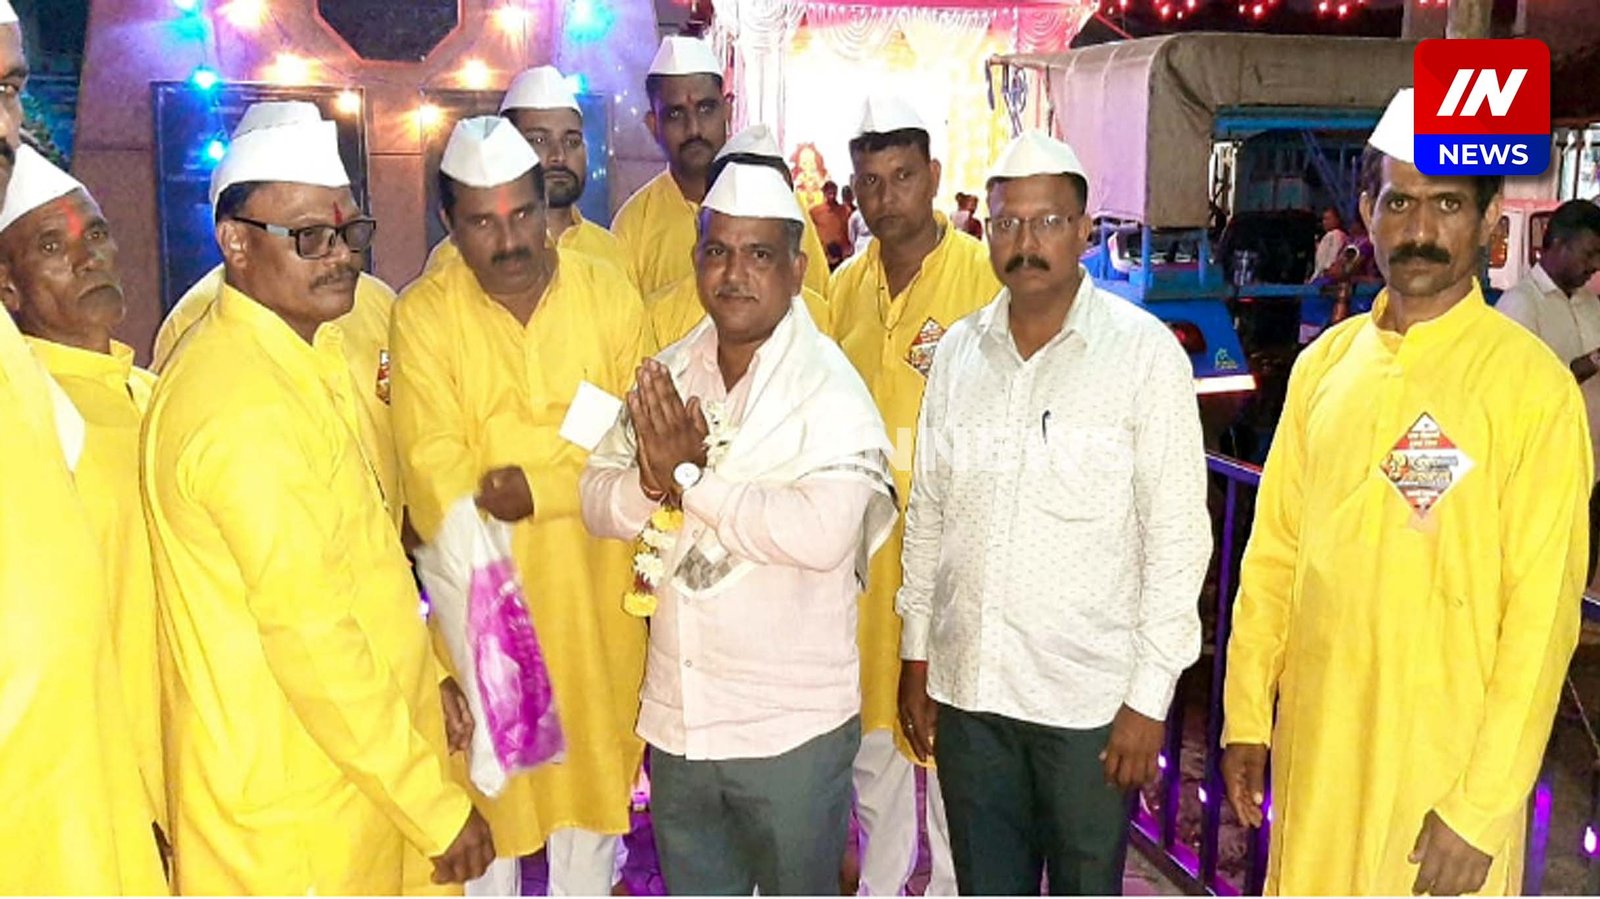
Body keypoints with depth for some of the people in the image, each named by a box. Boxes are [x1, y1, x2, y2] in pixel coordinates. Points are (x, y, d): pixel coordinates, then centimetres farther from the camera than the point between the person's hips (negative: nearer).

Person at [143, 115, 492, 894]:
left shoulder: (308, 354, 7)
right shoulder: (244, 407, -24)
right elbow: (311, 635, -25)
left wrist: (424, 673, 11)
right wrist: (438, 808, -19)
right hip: (292, 808, -9)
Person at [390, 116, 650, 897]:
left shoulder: (608, 293, -3)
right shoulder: (424, 314, -7)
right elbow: (438, 477, -13)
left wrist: (536, 488, -19)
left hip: (596, 587, 2)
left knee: (595, 761, 16)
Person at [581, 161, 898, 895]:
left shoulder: (829, 388, -15)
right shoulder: (666, 375, 4)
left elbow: (822, 533, -29)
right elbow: (597, 499, 2)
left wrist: (692, 476, -21)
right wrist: (654, 481, -20)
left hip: (791, 725, -5)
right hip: (675, 716, 5)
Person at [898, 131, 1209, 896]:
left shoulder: (1146, 353, -9)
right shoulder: (958, 350, 3)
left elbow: (1177, 537, -9)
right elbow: (927, 512, 9)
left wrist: (1150, 696, -10)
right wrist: (916, 659, 10)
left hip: (1092, 696, -3)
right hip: (966, 687, 4)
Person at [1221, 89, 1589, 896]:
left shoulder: (1530, 383, -12)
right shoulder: (1325, 363, 3)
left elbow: (1541, 614, -13)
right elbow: (1274, 551, 7)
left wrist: (1482, 808, -14)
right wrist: (1246, 715, 6)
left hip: (1446, 765, -4)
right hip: (1315, 742, 5)